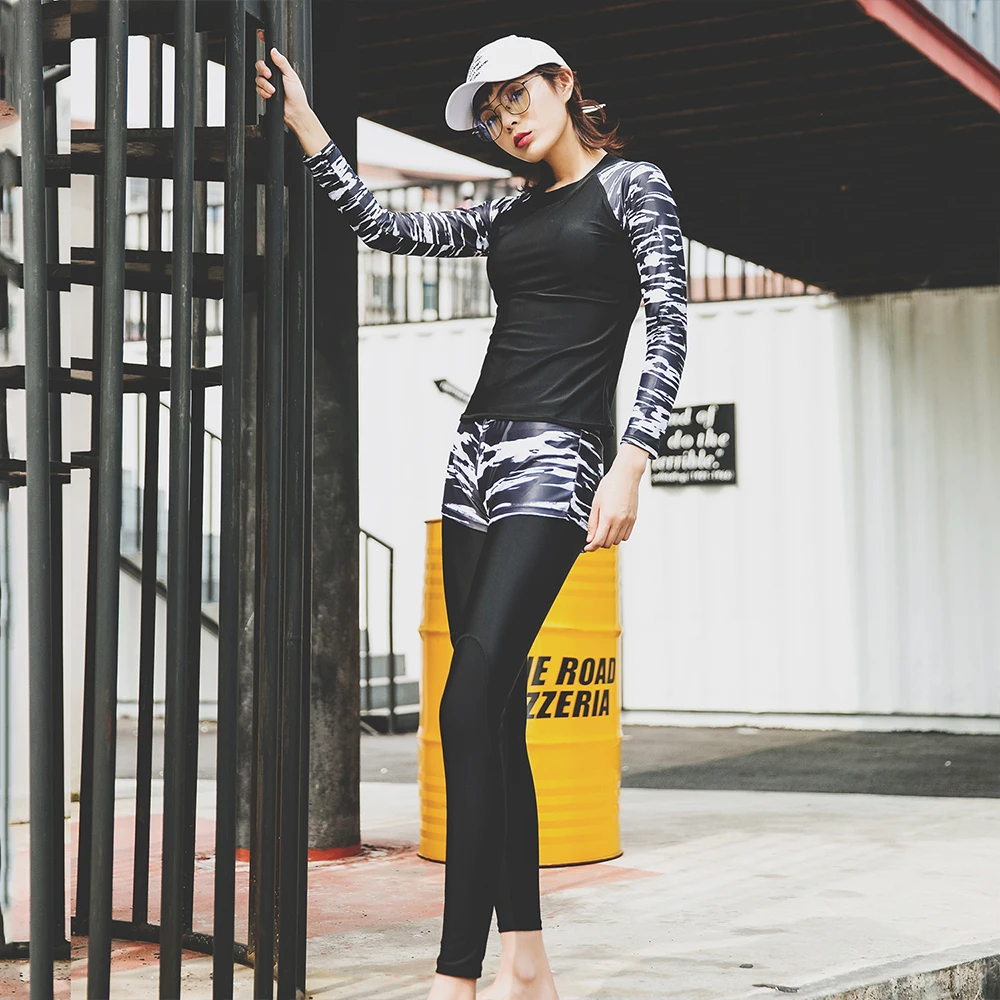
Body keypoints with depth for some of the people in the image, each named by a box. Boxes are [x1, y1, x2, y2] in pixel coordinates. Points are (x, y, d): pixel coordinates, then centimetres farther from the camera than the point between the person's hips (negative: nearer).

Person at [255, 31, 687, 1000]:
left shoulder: (633, 185, 3)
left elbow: (669, 328, -6)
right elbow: (384, 226, 22)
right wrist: (303, 123, 17)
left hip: (557, 457, -7)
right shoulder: (510, 213, 21)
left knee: (470, 705, -19)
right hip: (477, 453, 7)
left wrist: (629, 464, -16)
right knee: (495, 713, 4)